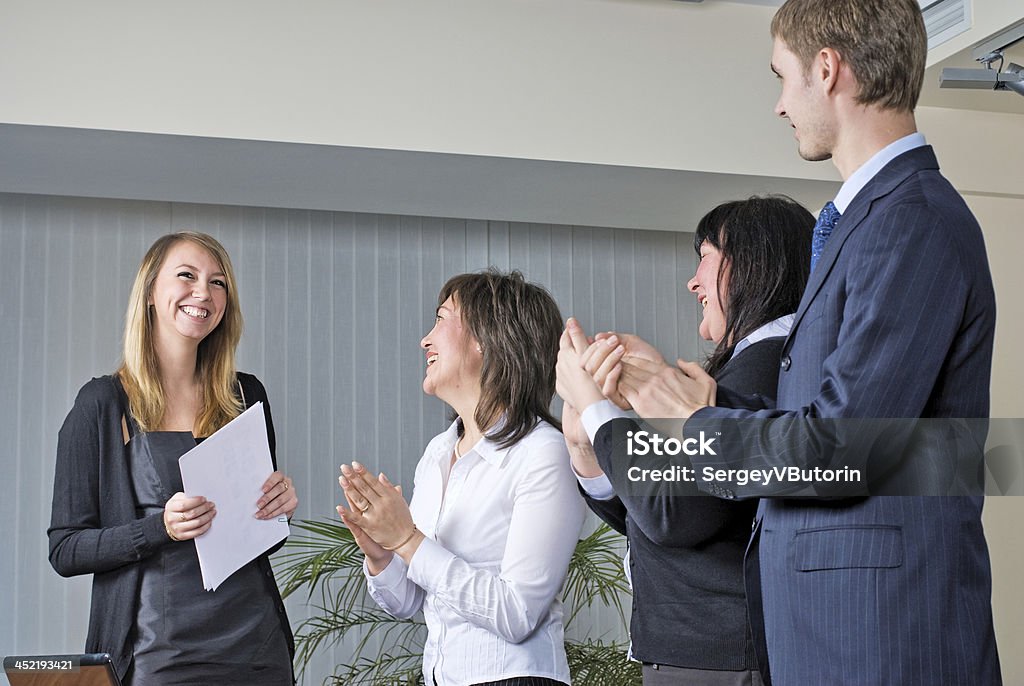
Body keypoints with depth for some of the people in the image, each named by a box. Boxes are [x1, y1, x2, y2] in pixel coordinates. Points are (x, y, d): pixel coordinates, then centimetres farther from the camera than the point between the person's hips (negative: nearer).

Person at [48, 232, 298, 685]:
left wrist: (281, 503, -5)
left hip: (257, 647, 4)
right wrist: (161, 528, -20)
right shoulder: (104, 404, -4)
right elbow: (65, 550, -5)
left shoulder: (245, 395, 7)